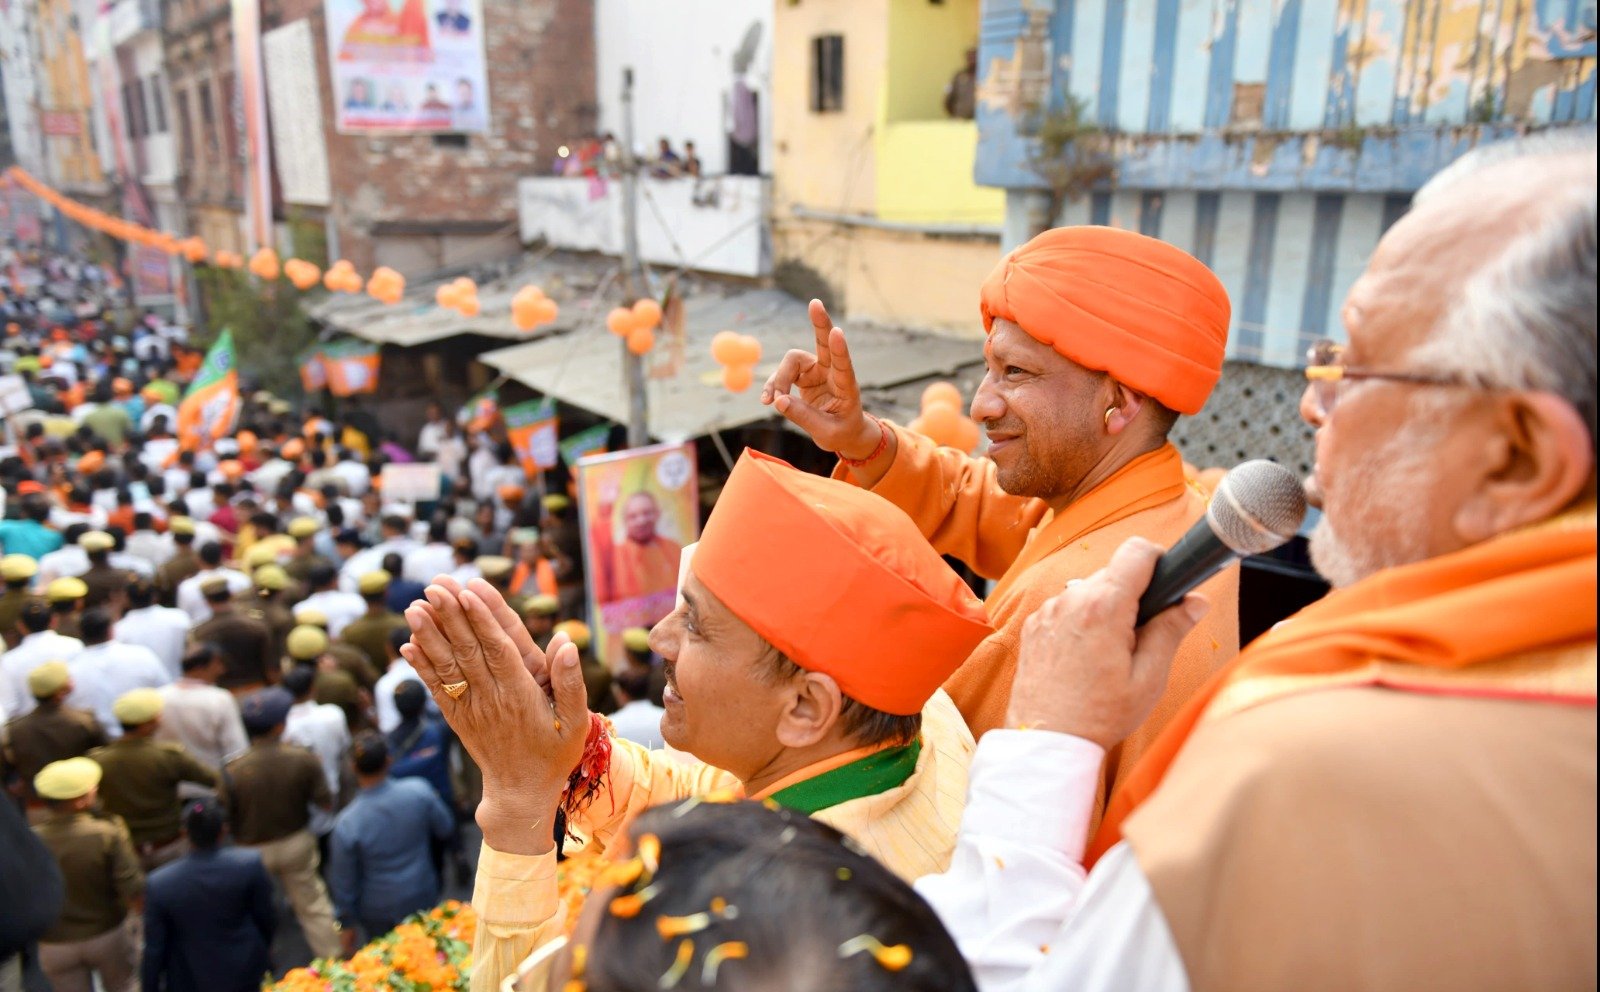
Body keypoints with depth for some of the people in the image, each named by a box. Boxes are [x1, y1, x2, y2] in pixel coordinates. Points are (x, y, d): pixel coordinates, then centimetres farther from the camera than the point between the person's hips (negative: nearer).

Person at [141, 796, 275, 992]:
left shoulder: (159, 884, -26)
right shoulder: (249, 864, -25)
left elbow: (154, 948, -15)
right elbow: (266, 916, -9)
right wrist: (266, 946, 12)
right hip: (246, 969, 1)